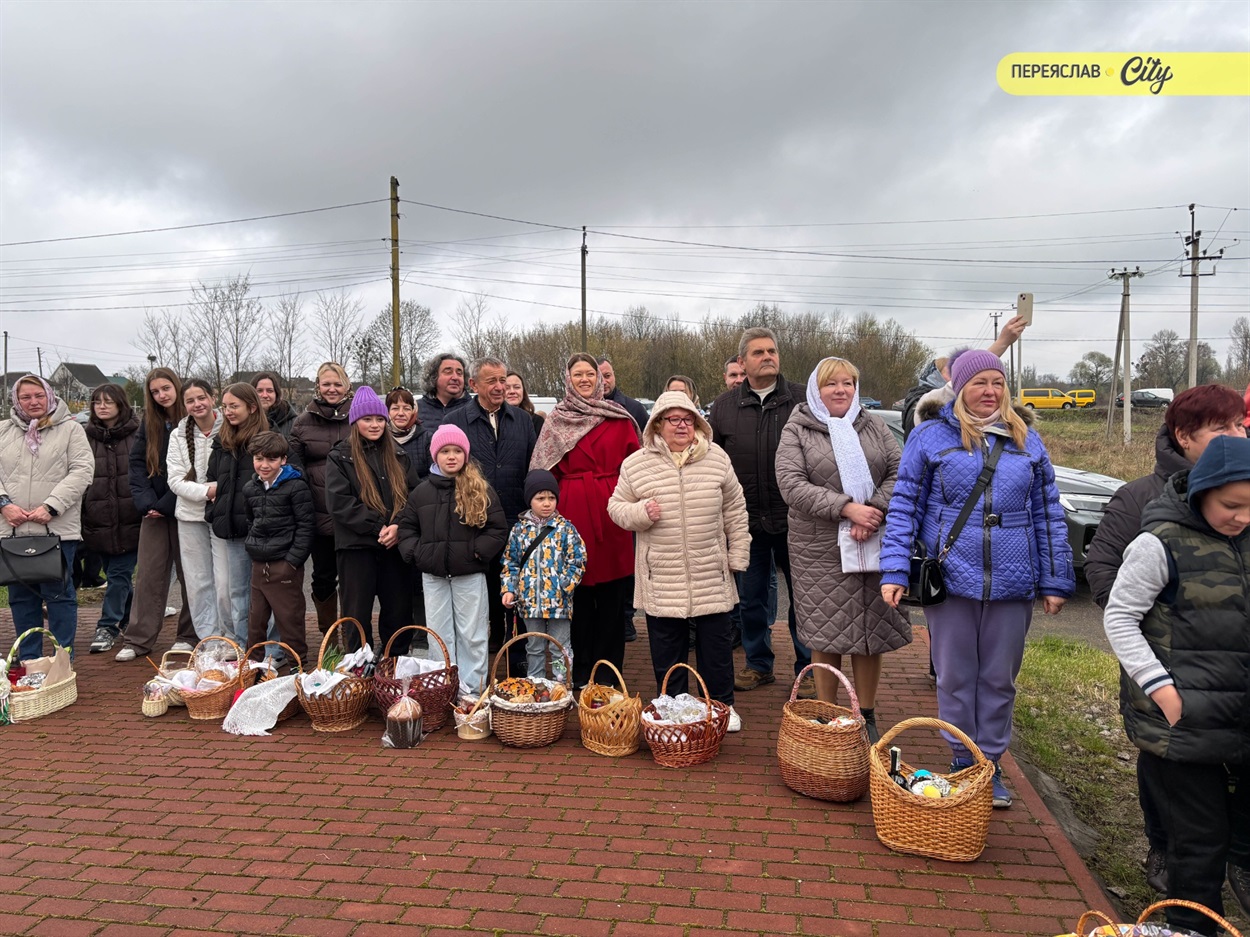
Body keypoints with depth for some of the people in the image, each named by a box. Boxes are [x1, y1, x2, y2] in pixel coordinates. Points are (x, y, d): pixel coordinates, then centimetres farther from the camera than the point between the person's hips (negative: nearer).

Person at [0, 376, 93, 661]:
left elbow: (82, 471, -7)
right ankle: (27, 661, 23)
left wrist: (51, 507, -15)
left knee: (59, 594, 1)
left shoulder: (70, 429, 2)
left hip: (58, 529, -4)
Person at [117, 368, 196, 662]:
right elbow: (137, 464, 6)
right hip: (153, 512, 4)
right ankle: (139, 640, 8)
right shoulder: (149, 424, 10)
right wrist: (146, 502, -8)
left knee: (189, 573, 5)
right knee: (148, 574, 4)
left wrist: (166, 504, -14)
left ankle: (188, 636, 16)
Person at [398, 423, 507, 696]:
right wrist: (415, 552, -3)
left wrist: (479, 551, -14)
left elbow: (498, 529, -3)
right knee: (438, 633, 11)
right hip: (433, 575, 3)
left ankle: (473, 689, 14)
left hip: (470, 574, -3)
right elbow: (406, 527, 12)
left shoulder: (481, 490, -4)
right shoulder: (422, 491, 6)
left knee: (472, 634, 5)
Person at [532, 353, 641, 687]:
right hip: (572, 512, 0)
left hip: (612, 513, 0)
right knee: (577, 592, 4)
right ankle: (580, 670, 16)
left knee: (612, 593, 4)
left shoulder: (620, 419, 8)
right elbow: (546, 472, 6)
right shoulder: (556, 420, 9)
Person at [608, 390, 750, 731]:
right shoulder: (636, 464, -1)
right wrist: (640, 513, -14)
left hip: (711, 575, 1)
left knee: (716, 642, 11)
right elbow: (616, 506, 7)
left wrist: (737, 556, 7)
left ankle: (723, 706, 28)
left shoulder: (716, 458, 2)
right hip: (660, 578, -1)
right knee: (667, 647, 9)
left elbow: (735, 512, 8)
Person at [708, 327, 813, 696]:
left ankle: (807, 669, 21)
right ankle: (758, 663, 29)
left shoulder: (802, 399, -1)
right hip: (747, 520, 2)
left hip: (794, 518, -2)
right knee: (751, 597, 12)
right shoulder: (724, 406, 5)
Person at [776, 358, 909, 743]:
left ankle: (867, 717, 22)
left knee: (871, 632, 7)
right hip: (819, 549, -3)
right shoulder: (796, 432, 2)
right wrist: (846, 508, -17)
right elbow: (791, 485, -11)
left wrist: (875, 510, -13)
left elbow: (899, 472, 4)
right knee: (825, 636, 3)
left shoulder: (873, 426, 12)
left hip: (874, 547, 3)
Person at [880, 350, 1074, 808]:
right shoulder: (931, 437, 0)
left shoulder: (1027, 442, 9)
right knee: (955, 677, 9)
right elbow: (903, 507, -1)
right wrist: (894, 571, -10)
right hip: (950, 578, -2)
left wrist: (1056, 580, 7)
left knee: (999, 679, 12)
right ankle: (962, 761, 25)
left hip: (1013, 583, 2)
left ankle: (991, 764, 26)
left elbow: (1048, 513, 11)